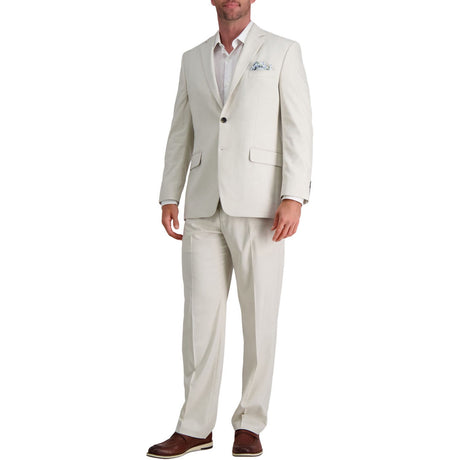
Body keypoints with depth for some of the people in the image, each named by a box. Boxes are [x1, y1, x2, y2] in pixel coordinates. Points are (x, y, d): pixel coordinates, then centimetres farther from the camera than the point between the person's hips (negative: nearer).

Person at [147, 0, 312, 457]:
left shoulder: (282, 51, 3)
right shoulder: (193, 59, 16)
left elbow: (298, 128, -5)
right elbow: (181, 134, 16)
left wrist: (293, 198, -16)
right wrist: (168, 198, 6)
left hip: (259, 205, -3)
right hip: (205, 208, 4)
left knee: (259, 316, 1)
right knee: (200, 316, 1)